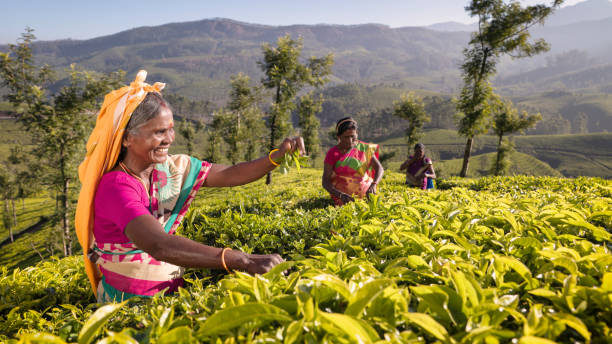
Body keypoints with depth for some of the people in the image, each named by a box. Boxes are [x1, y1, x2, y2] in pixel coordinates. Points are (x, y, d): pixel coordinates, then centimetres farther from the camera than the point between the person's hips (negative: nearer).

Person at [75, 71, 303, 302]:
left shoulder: (172, 167, -1)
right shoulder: (115, 187, -21)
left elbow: (229, 175, -4)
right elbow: (158, 246, -35)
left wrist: (278, 155, -21)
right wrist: (243, 261, -43)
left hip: (171, 291, 6)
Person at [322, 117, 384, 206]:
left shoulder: (364, 148, -2)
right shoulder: (332, 154, -9)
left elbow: (379, 168, -7)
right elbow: (325, 182, -14)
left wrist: (373, 184, -28)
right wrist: (341, 195, -32)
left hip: (365, 192, 3)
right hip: (343, 196, -3)